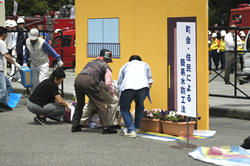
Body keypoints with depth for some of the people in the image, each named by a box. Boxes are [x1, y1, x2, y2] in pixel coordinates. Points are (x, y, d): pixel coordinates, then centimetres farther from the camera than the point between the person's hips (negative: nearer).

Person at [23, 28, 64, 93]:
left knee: (42, 81, -17)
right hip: (33, 65, 5)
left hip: (43, 64, -5)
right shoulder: (27, 41, -4)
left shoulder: (43, 43, -21)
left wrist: (59, 60, -8)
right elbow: (26, 53, 12)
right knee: (33, 82, 9)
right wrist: (25, 62, 7)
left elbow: (51, 51, -12)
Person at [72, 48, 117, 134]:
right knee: (100, 103, 1)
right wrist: (112, 94, 20)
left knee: (80, 103, 22)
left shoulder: (91, 62, 35)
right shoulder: (106, 66, 18)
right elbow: (108, 83, 6)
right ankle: (106, 127, -5)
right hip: (89, 81, -6)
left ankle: (75, 125, 26)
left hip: (78, 79, 6)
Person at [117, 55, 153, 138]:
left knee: (124, 109, 13)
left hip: (127, 87, -1)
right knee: (140, 106, 26)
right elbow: (150, 81, 25)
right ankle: (137, 127, 27)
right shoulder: (144, 64, 34)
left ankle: (131, 130, 0)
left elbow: (119, 84, 30)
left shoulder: (125, 66, 33)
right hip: (143, 86, 1)